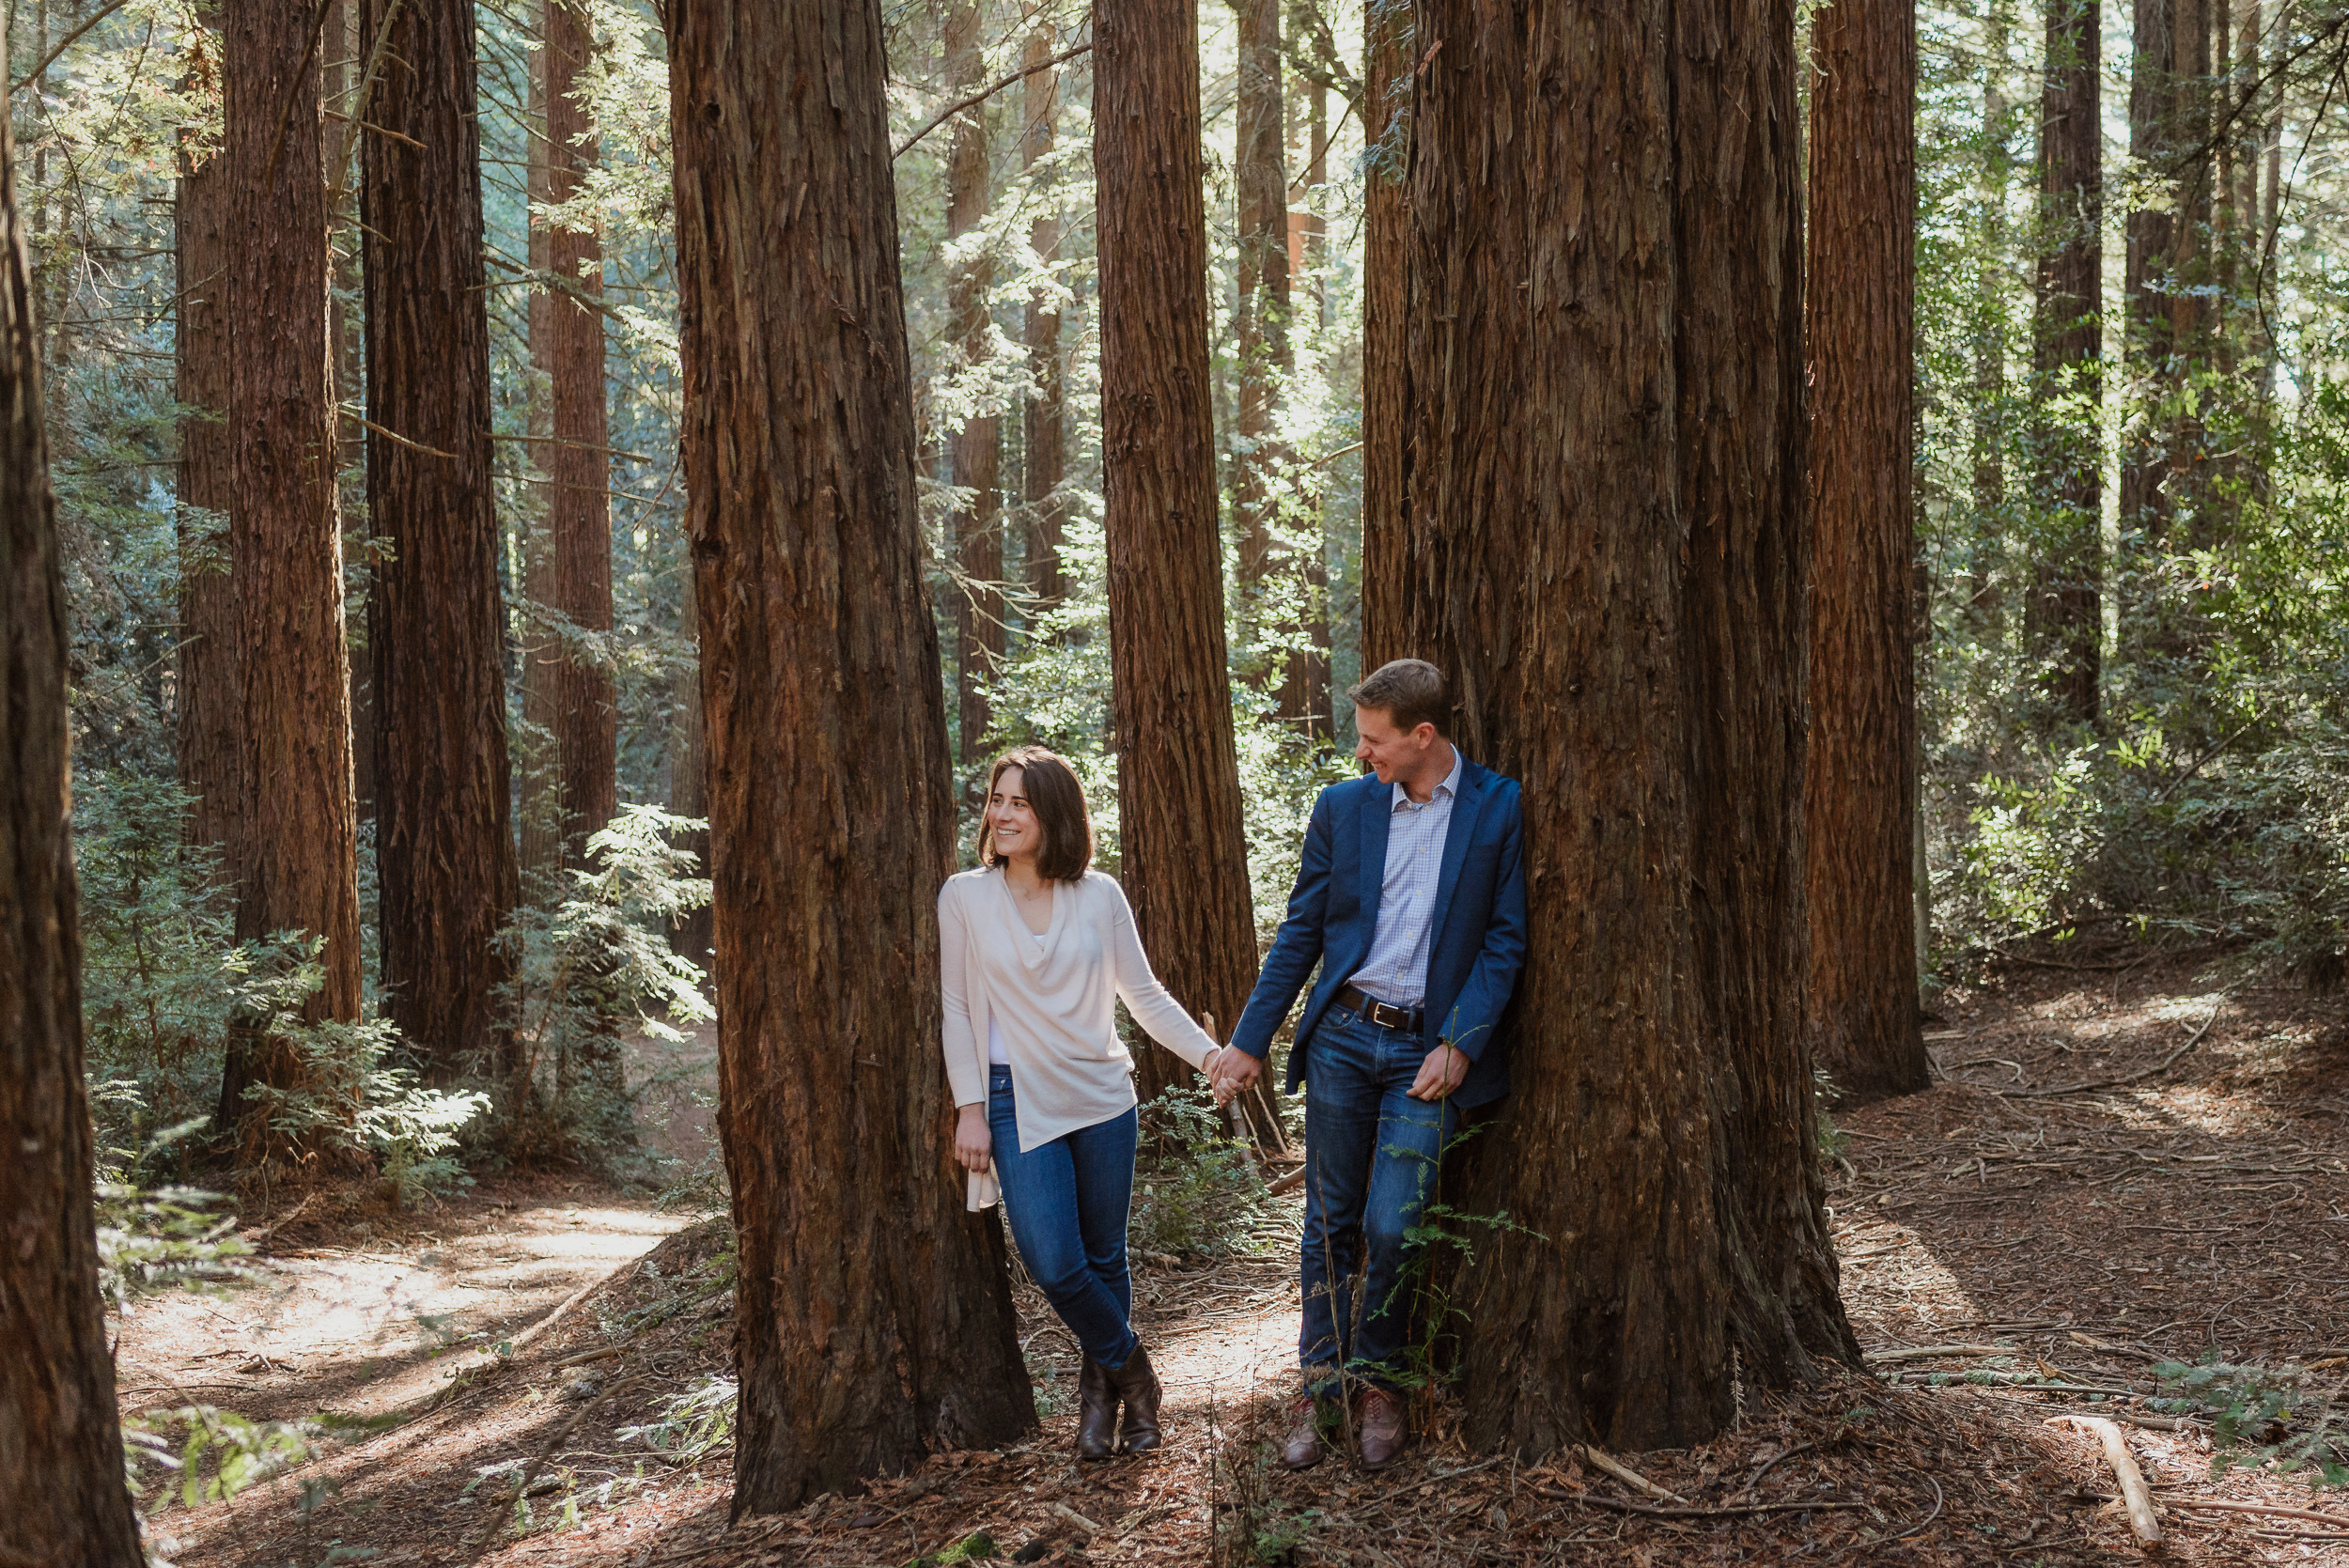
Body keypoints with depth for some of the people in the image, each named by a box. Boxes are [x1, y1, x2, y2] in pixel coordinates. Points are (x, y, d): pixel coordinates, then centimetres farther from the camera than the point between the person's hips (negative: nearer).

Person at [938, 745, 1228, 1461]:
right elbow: (955, 1007, 1)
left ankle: (1102, 1389, 27)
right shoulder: (965, 897, 0)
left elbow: (1143, 993, 8)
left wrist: (1208, 1052, -4)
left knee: (1105, 1260, 8)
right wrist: (970, 1107, -4)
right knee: (1054, 1265, -11)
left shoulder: (1100, 896, 2)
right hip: (1020, 1106, -1)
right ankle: (1131, 1372, 14)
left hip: (1103, 1098, 1)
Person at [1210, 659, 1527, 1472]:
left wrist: (1459, 1045, -12)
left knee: (1392, 1228, -8)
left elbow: (1505, 940, -3)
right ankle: (1320, 1385, 18)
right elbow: (1300, 933, 10)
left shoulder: (1499, 808, -2)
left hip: (1430, 1050, -3)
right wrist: (1249, 1042, 8)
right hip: (1342, 1035, 3)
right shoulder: (1342, 808, 6)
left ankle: (1379, 1379, 14)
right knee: (1331, 1222, 7)